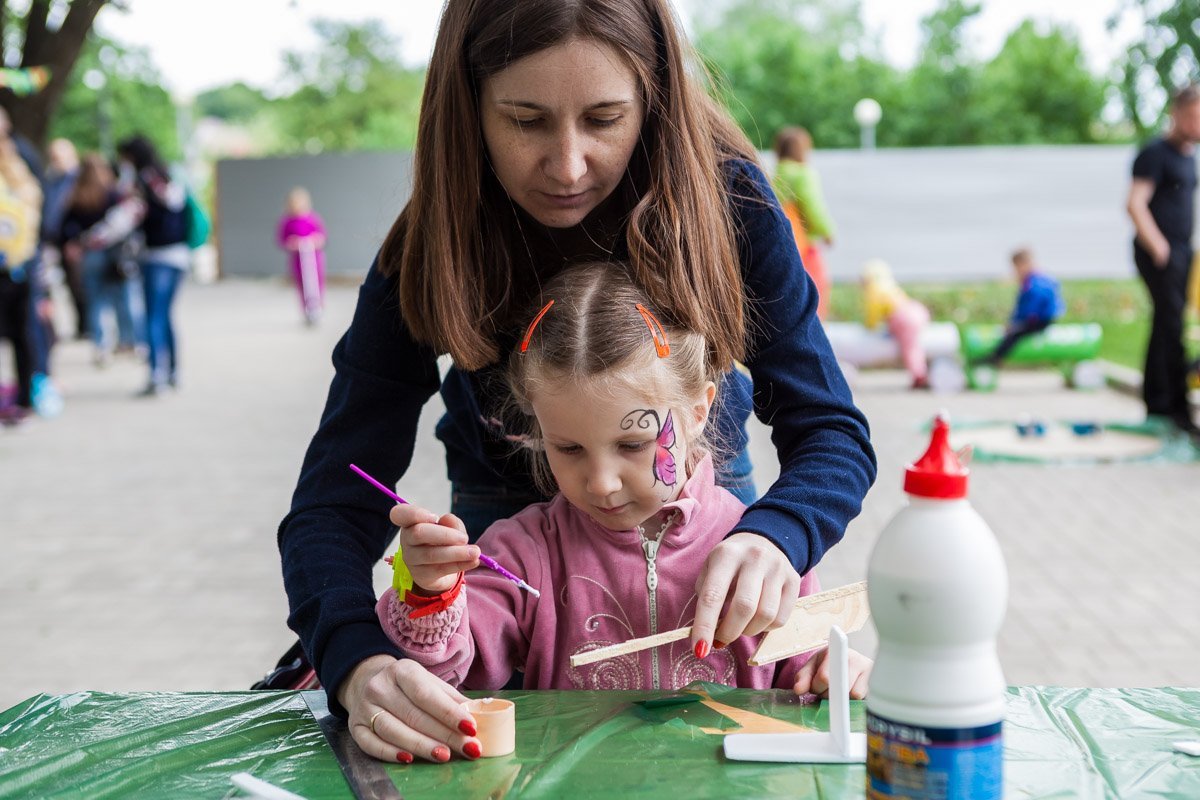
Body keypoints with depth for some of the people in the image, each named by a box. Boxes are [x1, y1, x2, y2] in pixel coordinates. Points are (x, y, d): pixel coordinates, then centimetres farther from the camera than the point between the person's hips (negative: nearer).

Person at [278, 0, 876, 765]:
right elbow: (336, 501, -31)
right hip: (510, 521, 0)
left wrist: (774, 536, -49)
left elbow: (829, 429, -26)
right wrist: (359, 664, -52)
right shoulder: (429, 254, -28)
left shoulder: (725, 197, -28)